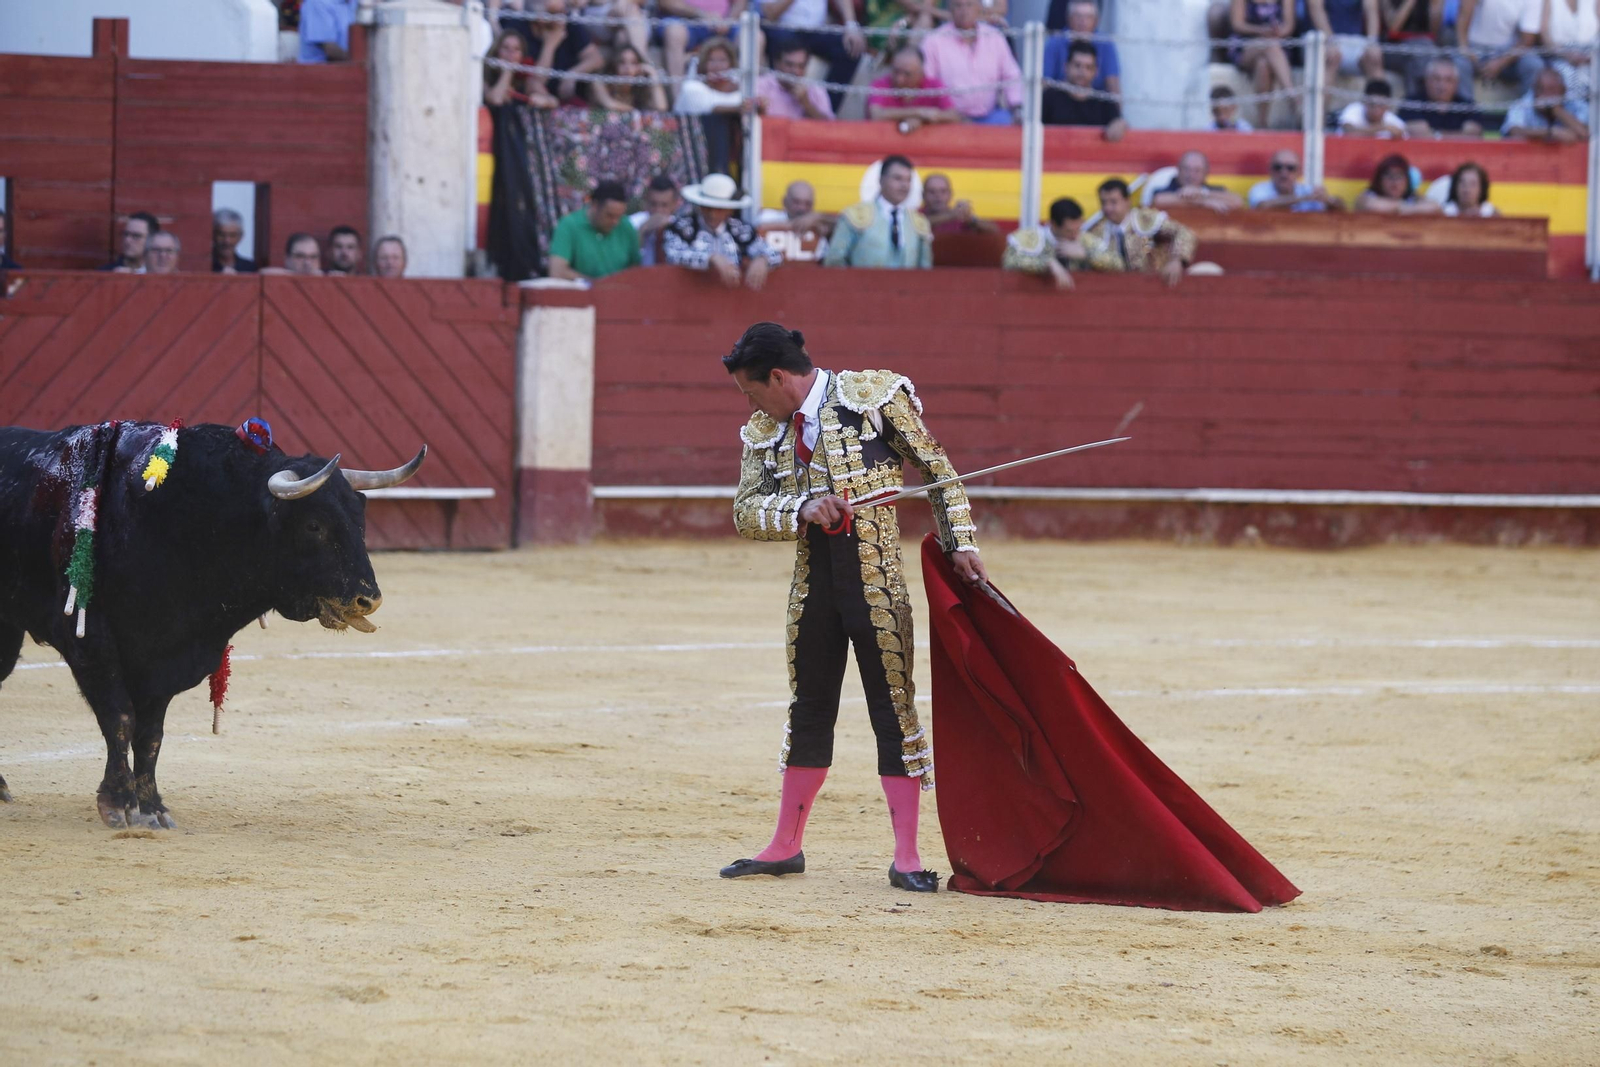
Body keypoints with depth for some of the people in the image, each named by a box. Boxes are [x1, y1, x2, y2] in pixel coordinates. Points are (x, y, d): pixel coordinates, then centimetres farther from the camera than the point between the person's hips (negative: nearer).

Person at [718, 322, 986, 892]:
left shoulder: (874, 395, -5)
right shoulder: (765, 431, 9)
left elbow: (937, 469, 0)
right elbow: (746, 510, 2)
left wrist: (960, 543, -5)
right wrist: (802, 510, -17)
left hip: (875, 575, -5)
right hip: (811, 578, 5)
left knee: (893, 706, -3)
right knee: (809, 709, 13)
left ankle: (906, 856, 1)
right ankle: (786, 846, 23)